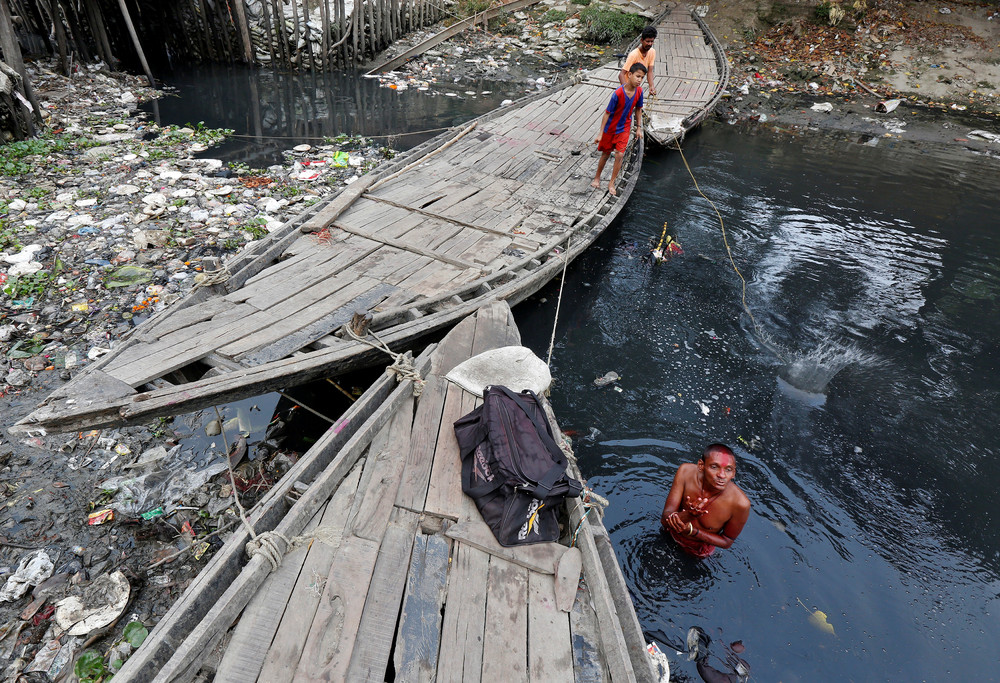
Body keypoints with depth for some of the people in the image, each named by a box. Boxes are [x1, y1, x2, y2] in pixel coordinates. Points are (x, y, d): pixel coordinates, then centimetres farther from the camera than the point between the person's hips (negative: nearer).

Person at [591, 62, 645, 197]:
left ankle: (611, 183, 10)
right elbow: (607, 113, -18)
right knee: (606, 154, 10)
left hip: (624, 128, 3)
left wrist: (639, 127, 8)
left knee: (619, 155, -4)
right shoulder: (618, 93, -24)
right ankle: (597, 178, 33)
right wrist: (600, 133, -17)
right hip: (610, 128, -3)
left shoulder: (639, 91, -9)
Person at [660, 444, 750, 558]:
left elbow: (727, 542, -19)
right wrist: (687, 516, -55)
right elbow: (665, 520, -31)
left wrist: (691, 530, -35)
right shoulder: (686, 471, -33)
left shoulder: (740, 503, -39)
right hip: (673, 533, 1)